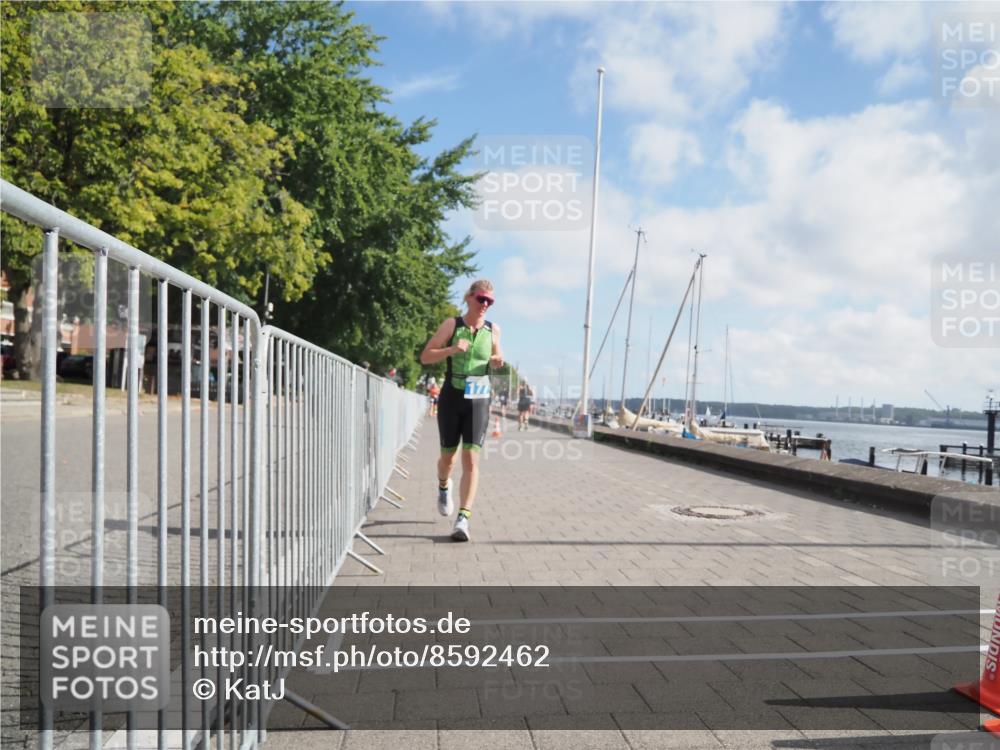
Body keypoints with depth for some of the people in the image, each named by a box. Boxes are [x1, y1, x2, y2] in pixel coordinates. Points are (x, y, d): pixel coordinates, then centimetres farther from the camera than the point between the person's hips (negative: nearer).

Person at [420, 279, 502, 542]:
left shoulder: (493, 329, 4)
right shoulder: (452, 324, -3)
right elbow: (425, 357, -4)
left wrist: (497, 362, -4)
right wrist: (451, 350, -21)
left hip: (479, 401, 1)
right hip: (451, 399, -1)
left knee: (471, 459, -11)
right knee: (448, 455, 12)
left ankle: (463, 518, -12)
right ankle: (444, 487, 46)